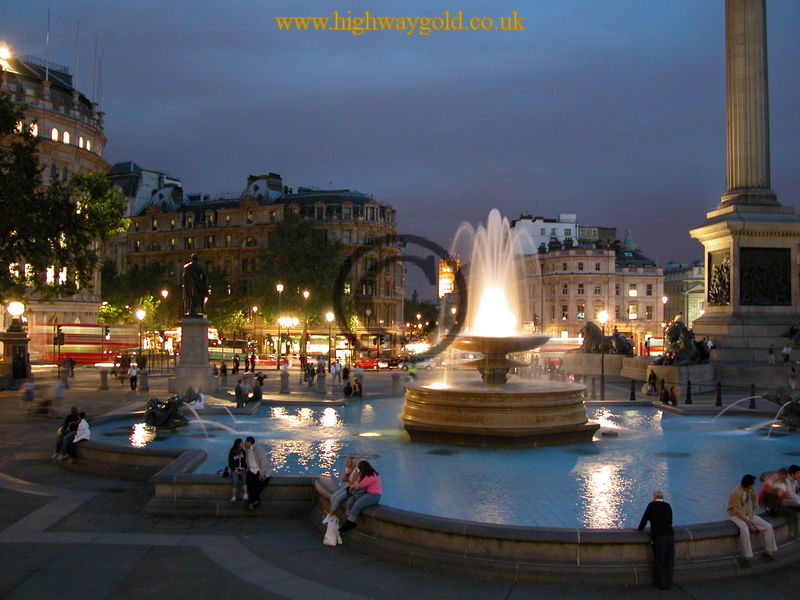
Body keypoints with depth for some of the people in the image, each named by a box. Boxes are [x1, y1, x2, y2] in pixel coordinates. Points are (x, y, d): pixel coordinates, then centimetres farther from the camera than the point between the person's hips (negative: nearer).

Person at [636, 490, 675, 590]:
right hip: (670, 535, 4)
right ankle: (669, 583, 20)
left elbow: (645, 518, 3)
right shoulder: (668, 505, 11)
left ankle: (662, 583, 12)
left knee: (659, 562, 8)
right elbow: (670, 522, 19)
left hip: (658, 537, -4)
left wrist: (640, 528, 20)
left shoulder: (652, 505, 0)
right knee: (669, 561, 15)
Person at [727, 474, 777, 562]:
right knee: (745, 530, -36)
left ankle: (768, 550, 9)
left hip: (748, 513, 7)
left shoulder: (750, 489, -7)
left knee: (768, 527, -6)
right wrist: (749, 523, -23)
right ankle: (747, 556, -26)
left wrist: (753, 511, 8)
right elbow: (738, 511, -25)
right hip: (736, 515, -7)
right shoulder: (736, 492, -28)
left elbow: (754, 497, 16)